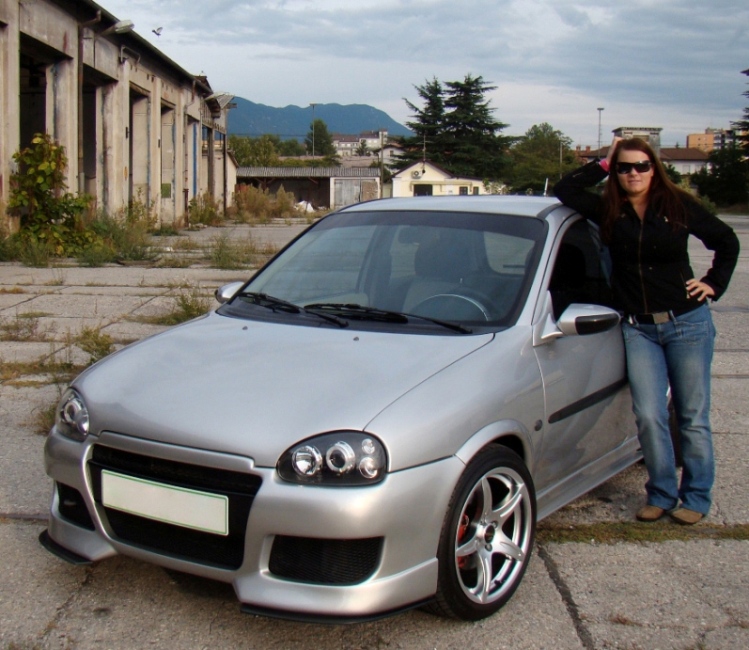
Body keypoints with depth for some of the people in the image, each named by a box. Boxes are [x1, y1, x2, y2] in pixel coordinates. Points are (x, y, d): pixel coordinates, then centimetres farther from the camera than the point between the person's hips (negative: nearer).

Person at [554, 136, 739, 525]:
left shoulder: (679, 206, -1)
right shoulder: (608, 211, 3)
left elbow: (726, 240, 11)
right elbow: (565, 191, -6)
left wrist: (714, 284, 2)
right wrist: (602, 164, -2)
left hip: (687, 323, -1)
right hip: (638, 328, 1)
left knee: (693, 417, 5)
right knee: (649, 416, -4)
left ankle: (696, 498, 17)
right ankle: (661, 495, 13)